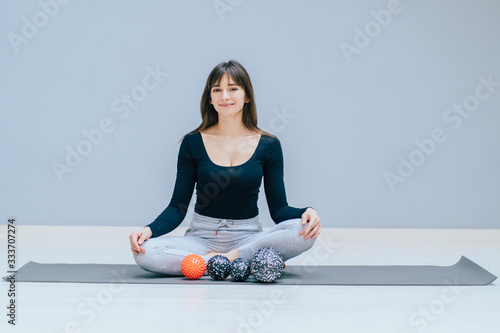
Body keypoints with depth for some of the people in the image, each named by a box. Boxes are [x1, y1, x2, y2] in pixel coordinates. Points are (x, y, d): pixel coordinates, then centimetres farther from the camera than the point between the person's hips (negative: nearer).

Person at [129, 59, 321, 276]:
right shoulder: (193, 143, 1)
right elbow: (178, 207, 2)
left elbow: (278, 208, 2)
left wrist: (306, 212, -21)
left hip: (247, 237, -1)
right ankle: (249, 263, -24)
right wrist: (150, 230, -18)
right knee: (145, 253, -29)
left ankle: (226, 259, -20)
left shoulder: (268, 145, 2)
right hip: (202, 238, 1)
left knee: (304, 232, -29)